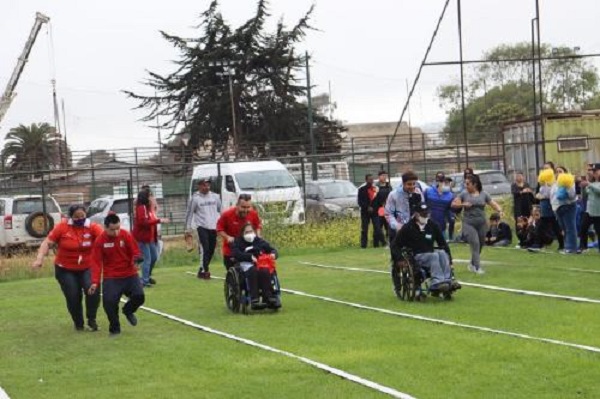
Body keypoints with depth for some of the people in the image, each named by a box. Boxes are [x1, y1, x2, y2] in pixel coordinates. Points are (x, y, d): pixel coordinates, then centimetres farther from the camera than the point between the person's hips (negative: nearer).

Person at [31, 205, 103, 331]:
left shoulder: (92, 227, -13)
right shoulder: (62, 227, -13)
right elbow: (47, 243, -8)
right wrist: (39, 259, -19)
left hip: (87, 268, 0)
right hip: (65, 269, 0)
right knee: (73, 297, 0)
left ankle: (91, 319, -1)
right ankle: (78, 323, 25)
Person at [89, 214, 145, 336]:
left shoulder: (126, 235, -7)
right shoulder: (99, 241, -8)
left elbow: (136, 252, -1)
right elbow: (96, 263, -9)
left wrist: (136, 259, -26)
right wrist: (95, 282, -17)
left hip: (130, 275, 1)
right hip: (111, 278, -1)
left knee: (139, 296, -16)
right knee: (109, 302, -17)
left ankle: (128, 310, 21)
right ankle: (114, 328, 8)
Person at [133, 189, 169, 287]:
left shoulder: (148, 207, 15)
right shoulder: (141, 208, -15)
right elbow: (143, 222, -25)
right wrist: (158, 220, -25)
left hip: (150, 237, 10)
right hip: (142, 238, -10)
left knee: (154, 257, 17)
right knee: (147, 259, -7)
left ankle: (147, 276, 31)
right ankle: (144, 281, -1)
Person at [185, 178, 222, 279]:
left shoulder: (215, 197, 9)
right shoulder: (195, 198, -2)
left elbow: (220, 210, 16)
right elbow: (189, 213, 1)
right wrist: (188, 228, -1)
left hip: (213, 227, 5)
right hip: (202, 227, -5)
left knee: (211, 249, 6)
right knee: (204, 248, -15)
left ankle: (203, 269, 18)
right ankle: (204, 270, -13)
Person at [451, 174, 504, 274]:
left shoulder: (483, 194, 6)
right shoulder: (464, 194, 4)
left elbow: (493, 204, 4)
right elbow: (453, 204, 5)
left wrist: (500, 211, -14)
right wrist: (463, 204, -12)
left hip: (481, 224, 2)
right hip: (469, 223, -2)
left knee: (479, 246, 9)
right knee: (475, 243, -17)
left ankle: (472, 264, 31)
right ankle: (477, 267, -17)